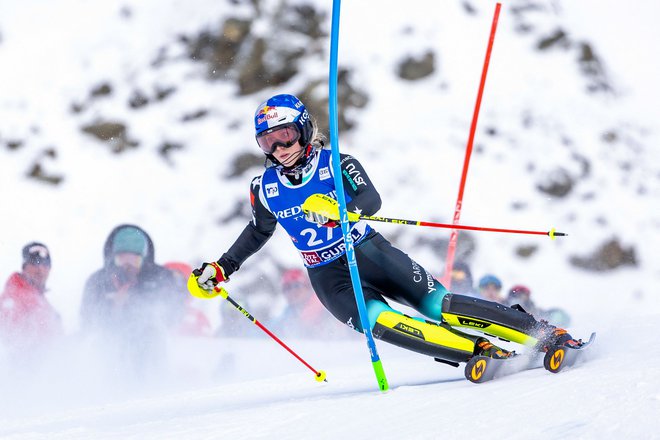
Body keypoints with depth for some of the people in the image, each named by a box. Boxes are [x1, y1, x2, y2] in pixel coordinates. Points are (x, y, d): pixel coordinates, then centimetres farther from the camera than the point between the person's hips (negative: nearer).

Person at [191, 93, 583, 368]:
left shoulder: (336, 163, -9)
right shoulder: (265, 189, 1)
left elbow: (371, 199, -26)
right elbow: (259, 231, 20)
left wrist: (340, 210, -46)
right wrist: (221, 268, 16)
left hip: (369, 252, -2)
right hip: (329, 278, 2)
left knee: (437, 305, -16)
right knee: (380, 322, -28)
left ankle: (546, 334, -10)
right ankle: (480, 352, -32)